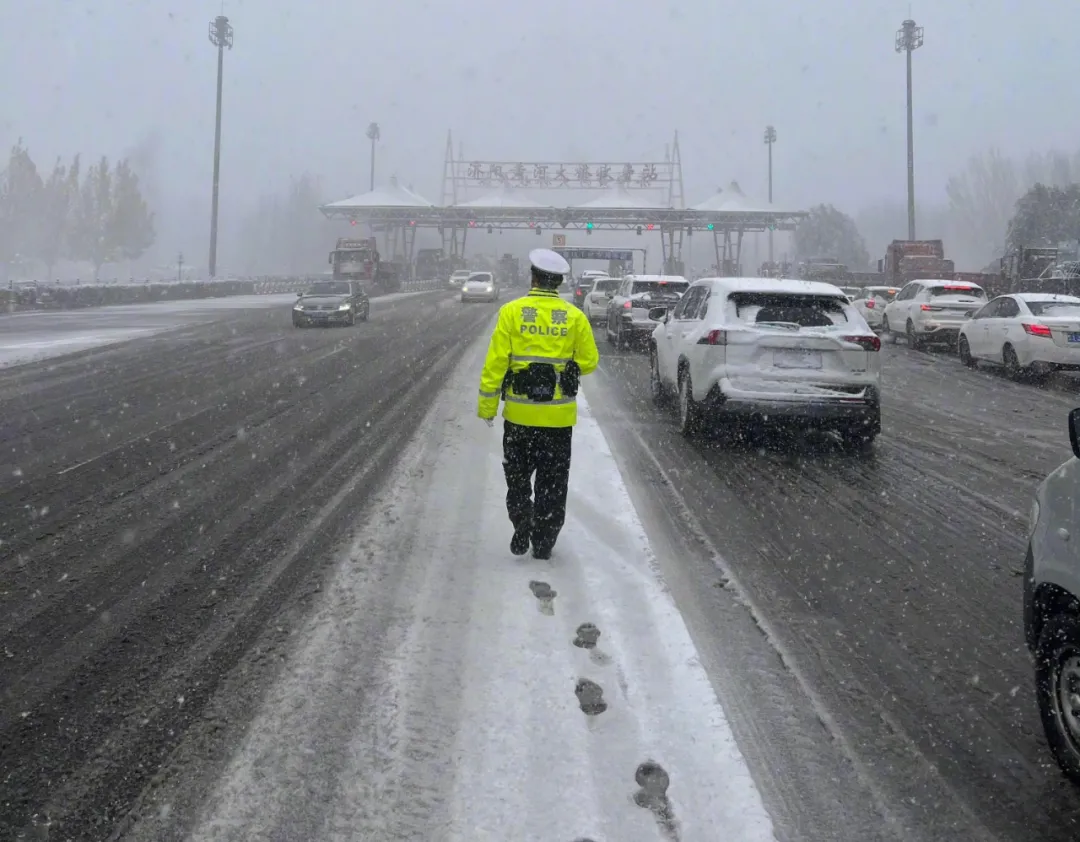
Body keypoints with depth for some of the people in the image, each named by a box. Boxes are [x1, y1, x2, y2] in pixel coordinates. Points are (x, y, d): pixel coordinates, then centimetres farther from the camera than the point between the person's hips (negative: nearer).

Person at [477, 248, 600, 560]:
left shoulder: (512, 312, -6)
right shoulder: (575, 317, -2)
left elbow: (496, 362, -8)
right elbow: (589, 362, 1)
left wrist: (487, 405, -2)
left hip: (520, 412, -1)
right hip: (559, 415, 1)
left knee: (517, 476, 16)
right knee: (553, 481, 10)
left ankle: (522, 532, 7)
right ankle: (544, 543, 13)